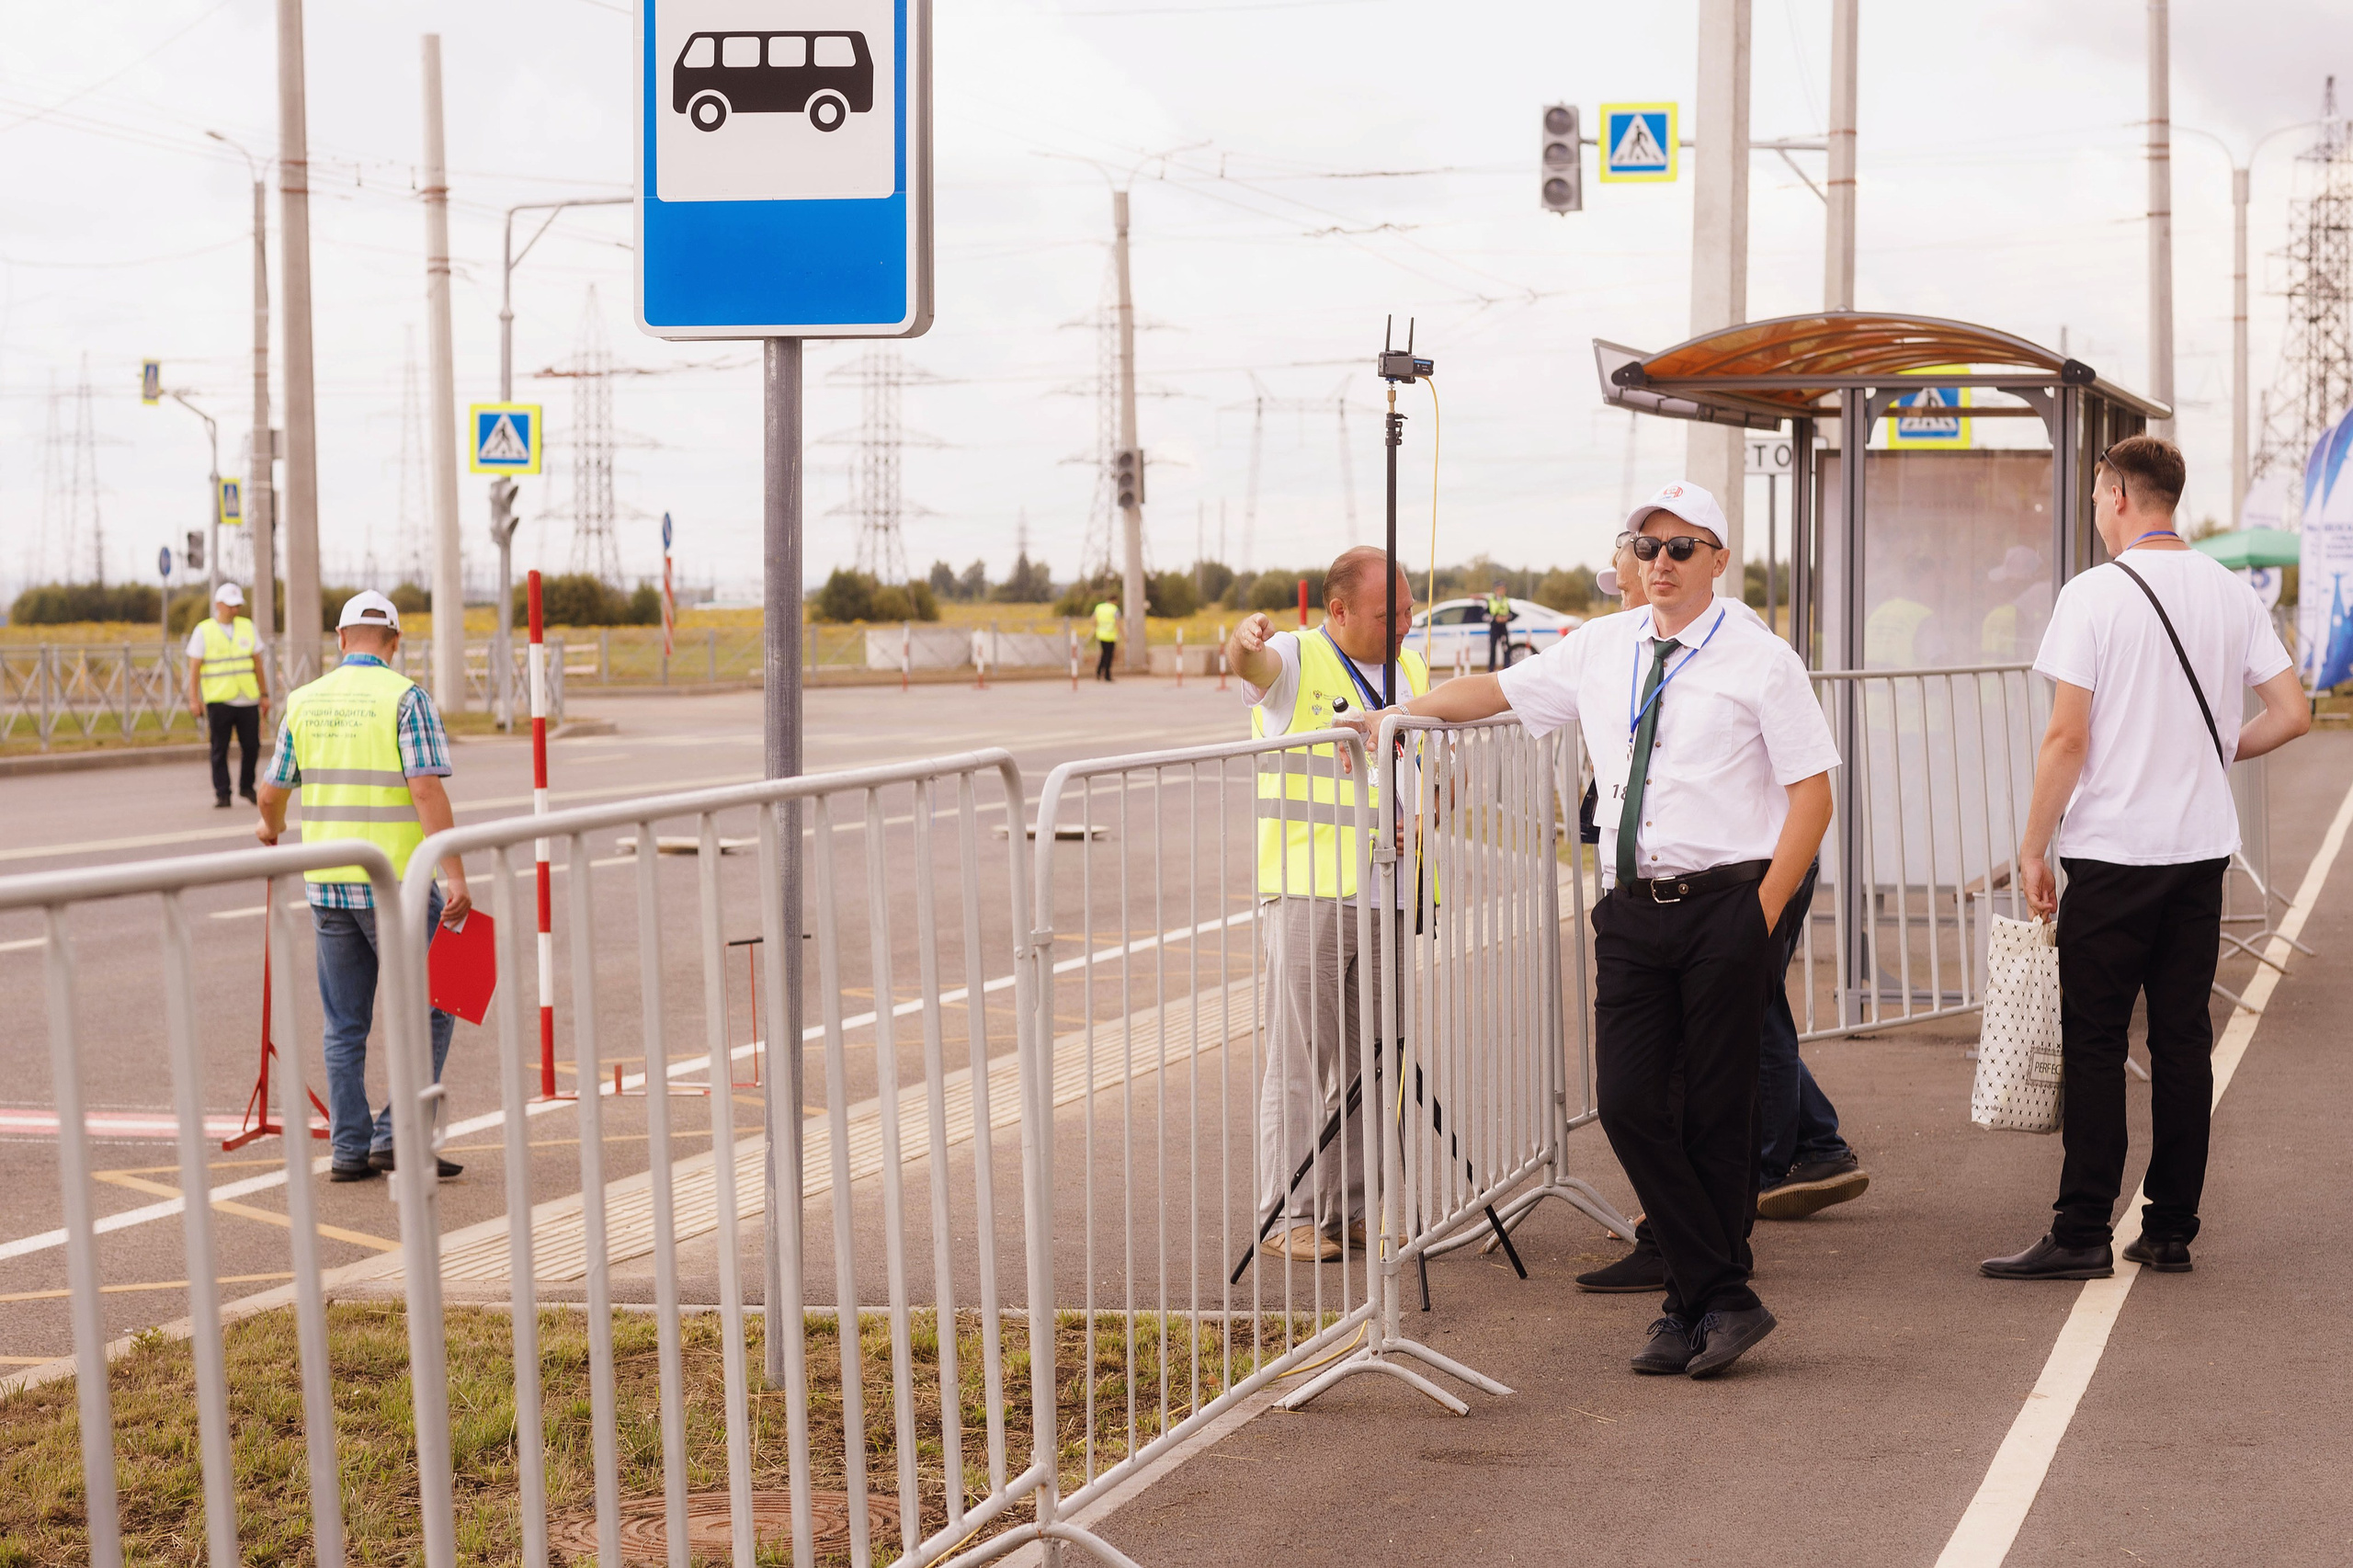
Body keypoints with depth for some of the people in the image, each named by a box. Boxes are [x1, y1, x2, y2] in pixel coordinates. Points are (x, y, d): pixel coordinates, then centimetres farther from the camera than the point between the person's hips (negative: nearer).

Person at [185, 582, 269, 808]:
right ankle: (222, 793, 5)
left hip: (248, 700, 3)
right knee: (220, 749, 0)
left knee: (251, 746, 1)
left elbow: (258, 664, 15)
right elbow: (194, 668, 0)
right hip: (219, 701, -3)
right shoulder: (203, 631, 1)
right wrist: (194, 699, -8)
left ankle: (246, 786, 20)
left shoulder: (247, 627, 12)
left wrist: (264, 694, 13)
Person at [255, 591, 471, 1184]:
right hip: (396, 884, -5)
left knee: (345, 1025, 11)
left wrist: (271, 828, 38)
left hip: (328, 883, 5)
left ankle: (350, 1148, 11)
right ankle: (395, 1136, -1)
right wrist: (454, 875, -21)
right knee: (428, 1011, 6)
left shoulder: (305, 702, 7)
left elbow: (272, 791, 16)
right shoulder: (405, 698, -8)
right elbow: (426, 789, -18)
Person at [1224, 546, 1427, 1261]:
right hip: (1310, 892, -6)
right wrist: (1247, 637, -50)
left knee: (1368, 1059, 10)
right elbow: (1250, 661, -25)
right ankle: (1288, 1216, -2)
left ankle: (1350, 1208, 18)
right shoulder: (1297, 661, -2)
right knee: (1301, 1059, -5)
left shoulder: (1412, 670, 15)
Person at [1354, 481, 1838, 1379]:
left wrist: (1762, 914, -10)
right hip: (1629, 908, 5)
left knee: (1716, 1112, 0)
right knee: (1629, 1103, -4)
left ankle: (1704, 1304, 13)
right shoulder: (1601, 650, 12)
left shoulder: (1760, 661, -2)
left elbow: (1812, 794, -4)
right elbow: (1496, 692, 25)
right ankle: (1719, 1302, 5)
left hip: (1723, 906, -4)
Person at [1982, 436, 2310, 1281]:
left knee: (2093, 1043, -1)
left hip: (2112, 848, -5)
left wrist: (2033, 846, -4)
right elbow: (2292, 713, 6)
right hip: (2202, 846, 5)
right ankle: (2170, 1230, 12)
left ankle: (2083, 1233, -1)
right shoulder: (2231, 593, 6)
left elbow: (2067, 738, -12)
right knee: (2183, 1038, 9)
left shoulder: (2094, 594, -10)